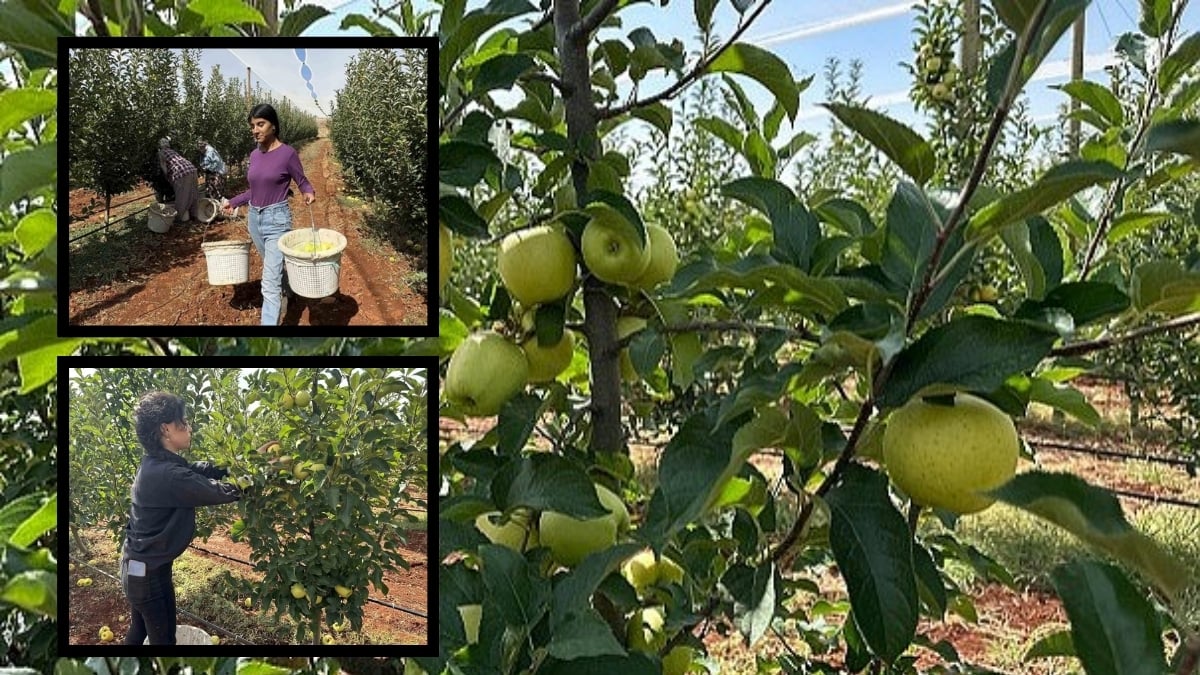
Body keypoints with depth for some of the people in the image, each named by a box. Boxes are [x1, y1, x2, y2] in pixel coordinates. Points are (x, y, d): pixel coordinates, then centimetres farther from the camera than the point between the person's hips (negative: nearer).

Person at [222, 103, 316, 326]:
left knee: (270, 282, -11)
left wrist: (309, 193, -24)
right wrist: (234, 202, 18)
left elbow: (302, 182, -3)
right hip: (254, 218, 7)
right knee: (275, 268, 24)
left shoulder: (287, 153, -12)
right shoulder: (254, 155, 6)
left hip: (277, 219, -7)